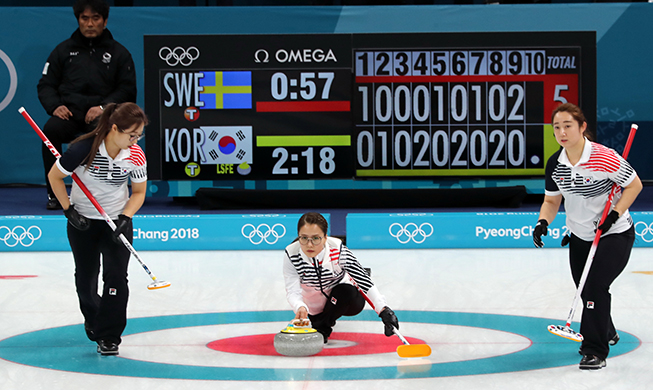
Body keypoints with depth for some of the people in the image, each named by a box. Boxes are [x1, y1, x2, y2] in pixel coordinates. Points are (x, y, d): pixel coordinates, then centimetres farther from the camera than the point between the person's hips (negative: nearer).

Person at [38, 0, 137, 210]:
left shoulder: (119, 53, 14)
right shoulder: (64, 50, 17)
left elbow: (127, 90, 7)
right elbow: (45, 84, 15)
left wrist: (103, 107, -11)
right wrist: (54, 106, -6)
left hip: (101, 114, -1)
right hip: (69, 112, 1)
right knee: (51, 129, -32)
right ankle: (53, 193, -18)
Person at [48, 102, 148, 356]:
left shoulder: (135, 156, -16)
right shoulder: (84, 149, -26)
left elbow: (139, 192, -1)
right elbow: (55, 176, -10)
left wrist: (125, 218, -16)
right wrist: (69, 211, -13)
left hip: (117, 221, 1)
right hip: (82, 221, -1)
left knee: (116, 275, -11)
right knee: (85, 279, 12)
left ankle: (109, 337, 0)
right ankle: (92, 319, 42)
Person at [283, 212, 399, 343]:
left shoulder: (337, 249, -29)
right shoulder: (291, 254, -25)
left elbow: (364, 280, -34)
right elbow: (293, 291, -28)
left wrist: (384, 310, -46)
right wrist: (300, 308, -53)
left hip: (343, 299, -3)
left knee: (346, 291, -30)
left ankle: (322, 328, -9)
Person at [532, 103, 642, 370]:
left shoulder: (604, 158, -24)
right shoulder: (555, 164, -6)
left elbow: (634, 185, -13)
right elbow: (552, 200, 6)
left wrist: (615, 213, -22)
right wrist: (543, 222, -13)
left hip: (615, 234, -6)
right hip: (579, 236, 6)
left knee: (595, 286, -19)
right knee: (585, 290, 15)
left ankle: (595, 352, -10)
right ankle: (606, 333, 44)